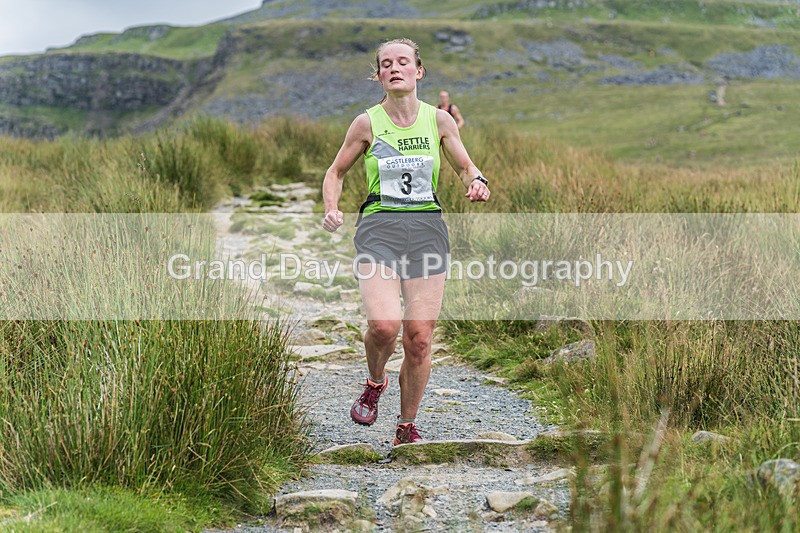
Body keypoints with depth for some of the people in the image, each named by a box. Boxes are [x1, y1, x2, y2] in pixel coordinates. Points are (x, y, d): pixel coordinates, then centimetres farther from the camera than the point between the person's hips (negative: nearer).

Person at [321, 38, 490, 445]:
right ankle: (375, 382, 12)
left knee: (419, 337, -3)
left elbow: (466, 168, 17)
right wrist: (331, 209, -5)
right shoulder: (367, 123, 3)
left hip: (427, 228, 2)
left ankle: (407, 428, 15)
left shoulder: (439, 120, 7)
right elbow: (336, 172, 14)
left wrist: (477, 183, -6)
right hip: (379, 228, -1)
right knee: (384, 324, -23)